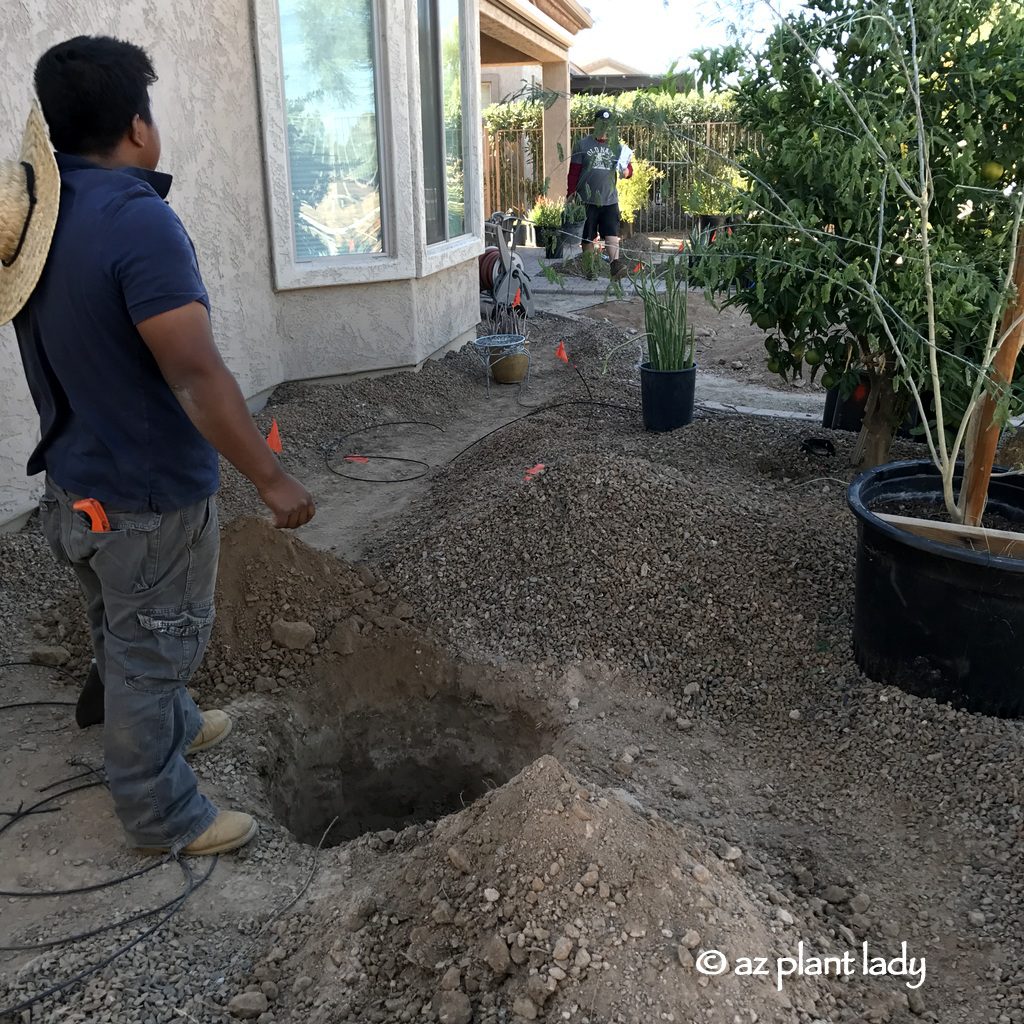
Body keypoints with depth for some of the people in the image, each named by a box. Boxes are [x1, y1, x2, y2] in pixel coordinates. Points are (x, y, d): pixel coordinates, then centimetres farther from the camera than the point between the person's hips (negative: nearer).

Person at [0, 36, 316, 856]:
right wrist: (272, 478, -23)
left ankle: (169, 728, 50)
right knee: (152, 653, 8)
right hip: (149, 498, -8)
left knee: (126, 638, 26)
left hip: (78, 483, 8)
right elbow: (197, 376, -29)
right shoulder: (137, 220, -25)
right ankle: (162, 815, 27)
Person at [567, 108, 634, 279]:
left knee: (612, 235, -14)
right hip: (587, 200, -1)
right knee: (587, 237, 5)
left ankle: (615, 263, -25)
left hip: (609, 200, 1)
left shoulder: (616, 146, 9)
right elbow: (574, 172, 2)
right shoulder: (582, 145, 3)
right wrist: (571, 196, -3)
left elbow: (628, 172, 10)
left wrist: (625, 170, -14)